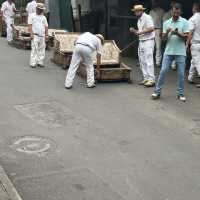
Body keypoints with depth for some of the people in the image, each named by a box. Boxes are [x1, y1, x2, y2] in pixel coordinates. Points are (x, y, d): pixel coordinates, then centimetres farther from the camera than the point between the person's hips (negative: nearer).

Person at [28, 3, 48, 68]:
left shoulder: (44, 17, 17)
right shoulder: (32, 16, 4)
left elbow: (46, 26, 18)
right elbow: (30, 25, -2)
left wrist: (46, 35, 9)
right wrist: (31, 34, -11)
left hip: (42, 36, 5)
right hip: (35, 36, -4)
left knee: (42, 50, 3)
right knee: (34, 49, -9)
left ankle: (40, 62, 10)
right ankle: (33, 63, -7)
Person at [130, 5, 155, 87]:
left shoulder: (147, 18, -10)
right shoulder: (139, 20, 17)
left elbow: (151, 28, -21)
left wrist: (140, 32, -19)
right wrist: (134, 31, 3)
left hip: (148, 41, -9)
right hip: (141, 42, 9)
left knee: (149, 61, -11)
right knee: (142, 61, 9)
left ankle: (151, 80, -10)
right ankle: (146, 78, 15)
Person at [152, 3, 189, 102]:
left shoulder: (184, 22, 1)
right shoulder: (166, 23, 9)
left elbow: (186, 37, -5)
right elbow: (164, 38, 5)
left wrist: (178, 33, -23)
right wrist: (167, 32, -16)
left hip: (180, 52, -2)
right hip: (168, 52, 2)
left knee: (181, 74, 1)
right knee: (163, 71, -1)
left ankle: (181, 94, 12)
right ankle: (157, 91, 7)